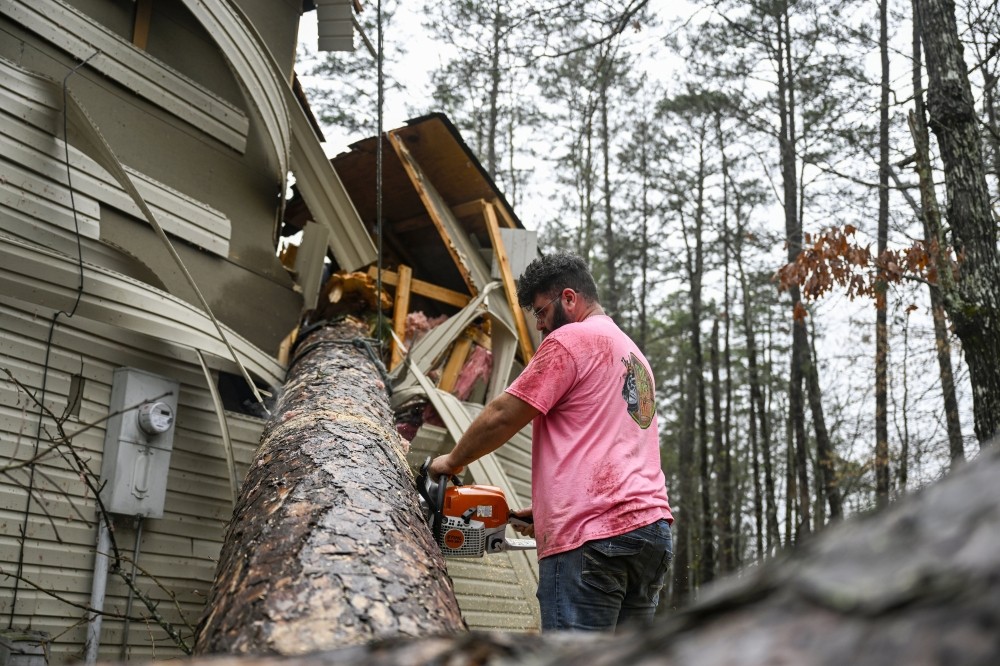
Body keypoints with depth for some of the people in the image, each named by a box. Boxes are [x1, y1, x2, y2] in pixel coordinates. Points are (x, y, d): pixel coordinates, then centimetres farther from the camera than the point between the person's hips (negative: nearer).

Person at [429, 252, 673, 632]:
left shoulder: (570, 339, -2)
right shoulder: (634, 356, 26)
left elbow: (502, 416, -4)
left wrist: (452, 462, 12)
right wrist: (547, 506, 23)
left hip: (592, 535, -9)